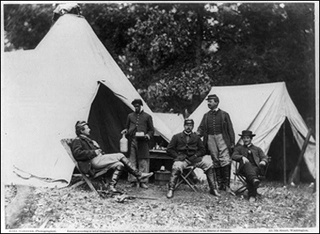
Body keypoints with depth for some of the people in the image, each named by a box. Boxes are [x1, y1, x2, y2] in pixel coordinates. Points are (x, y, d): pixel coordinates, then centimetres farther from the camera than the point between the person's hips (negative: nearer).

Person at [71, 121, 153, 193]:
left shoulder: (86, 139, 27)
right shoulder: (77, 141, -3)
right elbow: (77, 154, -18)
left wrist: (99, 151, 8)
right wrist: (94, 152, -17)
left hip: (98, 159, 10)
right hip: (93, 162, -10)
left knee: (120, 165, -9)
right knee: (120, 156, -17)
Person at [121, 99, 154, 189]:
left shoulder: (147, 116, 9)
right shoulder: (130, 116, 17)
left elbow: (151, 130, 10)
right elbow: (127, 127, 24)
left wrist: (148, 135, -9)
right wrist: (125, 131, 1)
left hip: (142, 142, -2)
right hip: (132, 141, 2)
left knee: (143, 161, -4)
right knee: (132, 161, 1)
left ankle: (143, 182, 1)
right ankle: (133, 181, 7)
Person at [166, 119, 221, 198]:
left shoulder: (196, 137, 19)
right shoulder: (177, 137, 12)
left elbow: (202, 150, 16)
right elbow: (169, 149, 8)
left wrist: (196, 155, -4)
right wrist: (178, 156, -9)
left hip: (194, 158, 3)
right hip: (182, 158, -2)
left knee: (208, 164, -21)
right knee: (176, 166, -36)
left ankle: (213, 189, -12)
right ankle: (170, 190, -31)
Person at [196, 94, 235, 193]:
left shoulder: (224, 114, 6)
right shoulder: (206, 115, 15)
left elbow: (230, 129, 5)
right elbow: (201, 129, 11)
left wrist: (232, 143, 0)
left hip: (222, 138, -3)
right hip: (210, 139, 3)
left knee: (225, 161, -12)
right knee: (215, 162, 5)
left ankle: (226, 185, -8)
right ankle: (220, 184, 11)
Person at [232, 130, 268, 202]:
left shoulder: (257, 149, 29)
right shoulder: (239, 148, 26)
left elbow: (264, 157, 17)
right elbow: (233, 156, 7)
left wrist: (263, 161, -10)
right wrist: (242, 157, -15)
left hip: (256, 168, 1)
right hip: (245, 168, -1)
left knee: (249, 176, -36)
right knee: (247, 163, -38)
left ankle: (252, 195, -44)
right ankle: (254, 180, -63)